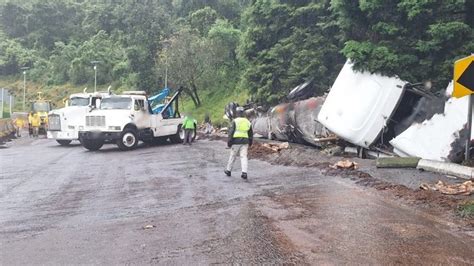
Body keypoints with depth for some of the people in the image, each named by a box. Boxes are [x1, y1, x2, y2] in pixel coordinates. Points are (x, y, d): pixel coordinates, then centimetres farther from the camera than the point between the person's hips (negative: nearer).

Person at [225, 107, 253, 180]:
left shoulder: (235, 121, -6)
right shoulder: (247, 122, 9)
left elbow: (231, 132, -12)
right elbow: (251, 134, 16)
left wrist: (229, 142, -7)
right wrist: (250, 143, 26)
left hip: (236, 141, -3)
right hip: (245, 142, 3)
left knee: (232, 156, 10)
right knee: (244, 157, -1)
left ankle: (228, 170, 26)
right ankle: (244, 173, -14)